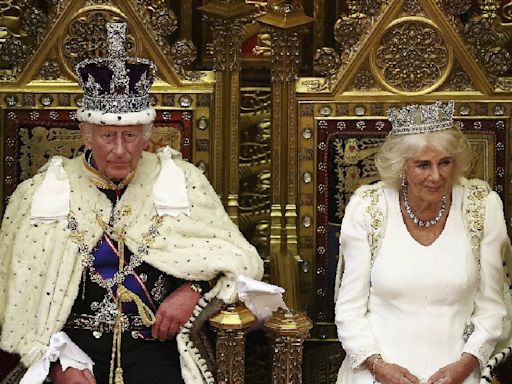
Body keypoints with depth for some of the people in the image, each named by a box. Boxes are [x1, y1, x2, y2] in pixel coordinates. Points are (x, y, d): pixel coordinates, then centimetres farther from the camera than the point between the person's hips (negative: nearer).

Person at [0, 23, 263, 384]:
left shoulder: (181, 181, 4)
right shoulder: (41, 193, 4)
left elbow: (242, 259, 7)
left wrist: (195, 289, -10)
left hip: (158, 349, 0)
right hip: (76, 350, 0)